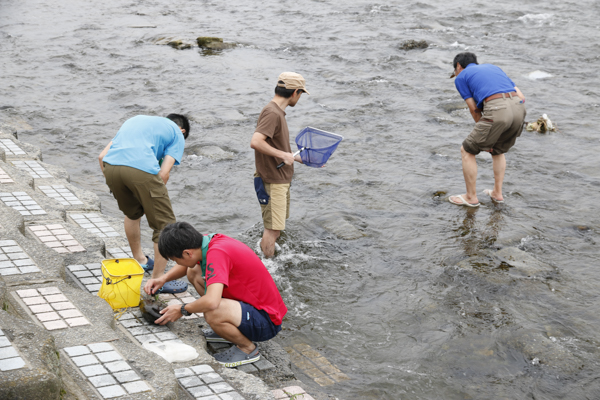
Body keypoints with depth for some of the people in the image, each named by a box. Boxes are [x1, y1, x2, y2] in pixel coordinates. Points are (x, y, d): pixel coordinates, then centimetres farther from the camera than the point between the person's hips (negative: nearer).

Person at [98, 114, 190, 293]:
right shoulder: (177, 134, 22)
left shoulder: (136, 120, 37)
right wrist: (156, 198, 21)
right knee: (165, 225, 9)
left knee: (132, 213, 32)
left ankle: (140, 260, 47)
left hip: (111, 165, 6)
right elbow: (163, 174, 6)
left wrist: (115, 187, 35)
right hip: (141, 168, -6)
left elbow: (102, 156, 29)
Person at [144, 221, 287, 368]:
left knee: (212, 313, -36)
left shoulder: (217, 253, -28)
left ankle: (248, 348, -5)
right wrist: (163, 279, 4)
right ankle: (231, 330, 17)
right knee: (194, 273, 9)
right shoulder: (209, 241, -2)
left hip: (267, 322, -9)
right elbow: (187, 265, 22)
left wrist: (182, 310, -20)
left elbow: (211, 302, -40)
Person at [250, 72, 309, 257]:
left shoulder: (277, 112, 13)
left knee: (276, 227, 18)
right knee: (273, 228, -6)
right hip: (272, 182, -10)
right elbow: (255, 142, -32)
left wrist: (301, 159, 23)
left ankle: (264, 253, 30)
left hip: (282, 179, 10)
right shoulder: (272, 113, -20)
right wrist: (283, 155, -25)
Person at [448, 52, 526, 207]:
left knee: (467, 151, 13)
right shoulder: (493, 68, 33)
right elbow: (521, 97, 24)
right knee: (498, 151, 31)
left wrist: (485, 135, 20)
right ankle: (497, 193, 33)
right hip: (518, 109, 6)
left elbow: (475, 110, 11)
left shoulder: (461, 77, 17)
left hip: (496, 112, -6)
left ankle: (471, 197, 20)